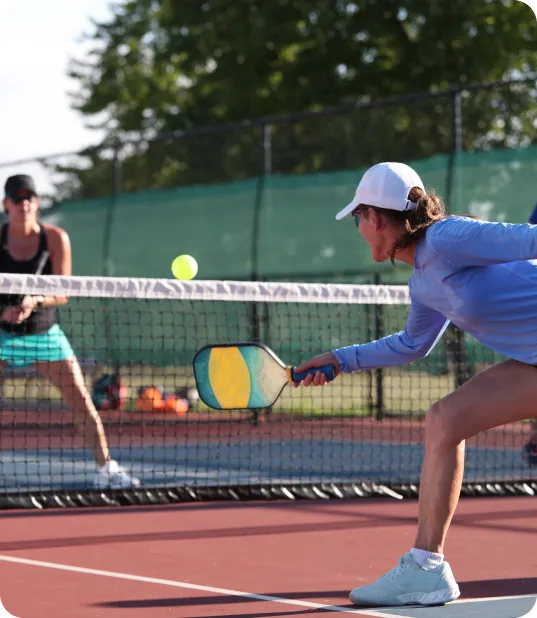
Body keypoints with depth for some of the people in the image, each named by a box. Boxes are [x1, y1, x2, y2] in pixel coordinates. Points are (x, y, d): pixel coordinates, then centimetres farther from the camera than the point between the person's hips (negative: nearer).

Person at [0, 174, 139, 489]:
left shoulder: (56, 238, -7)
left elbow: (63, 293, -8)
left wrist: (36, 301, -27)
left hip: (44, 331, 1)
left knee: (82, 400, -3)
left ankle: (106, 468, 7)